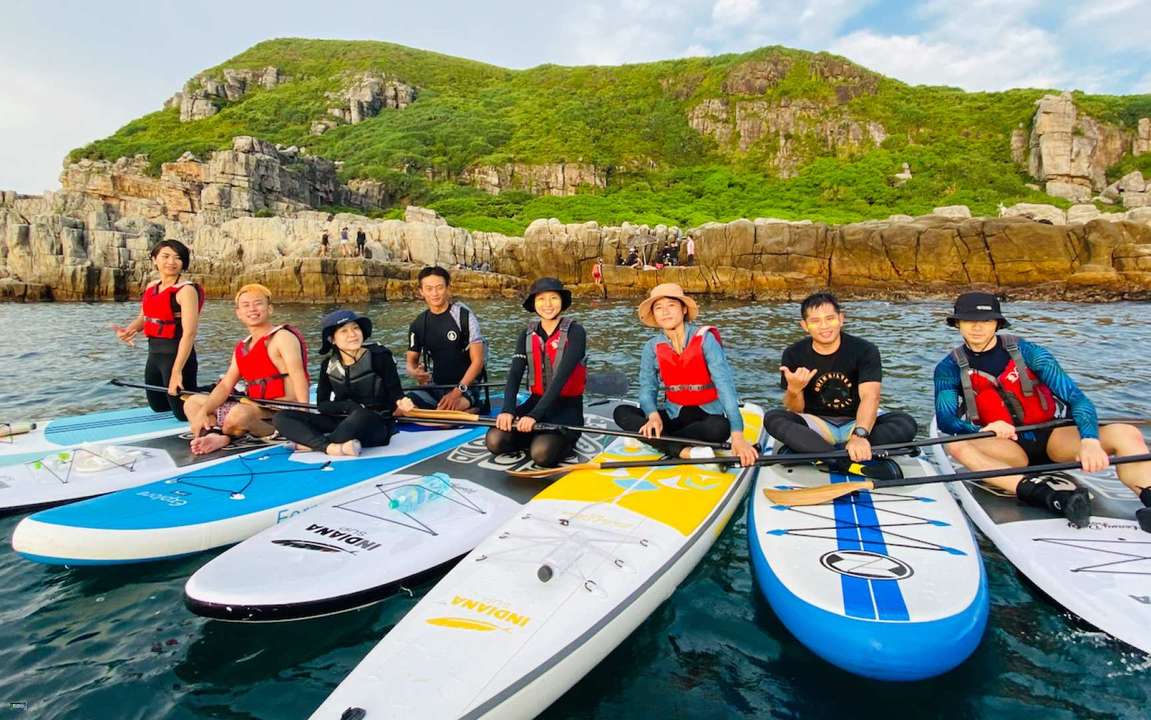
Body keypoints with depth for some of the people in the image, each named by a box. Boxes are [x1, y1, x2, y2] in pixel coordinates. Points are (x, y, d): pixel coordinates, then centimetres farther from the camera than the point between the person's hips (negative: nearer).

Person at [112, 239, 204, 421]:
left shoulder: (186, 290, -17)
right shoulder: (151, 287, 7)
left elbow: (189, 333, -23)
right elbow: (143, 317, 17)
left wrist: (177, 371, -27)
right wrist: (128, 330, -7)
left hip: (176, 355, -8)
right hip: (154, 354, 8)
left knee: (184, 413, 2)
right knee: (158, 406, 23)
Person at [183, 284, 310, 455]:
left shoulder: (282, 337, -8)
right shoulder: (241, 347, 17)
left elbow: (298, 378, -21)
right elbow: (225, 386, 13)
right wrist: (203, 412, -4)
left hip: (282, 411, -9)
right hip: (255, 407, 9)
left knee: (239, 413, -38)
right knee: (193, 402, 14)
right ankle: (219, 437, -13)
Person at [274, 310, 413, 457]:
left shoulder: (379, 357, -8)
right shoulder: (329, 365, 4)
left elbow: (396, 397, -6)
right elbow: (322, 405, 5)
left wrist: (401, 407, -30)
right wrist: (349, 406, -14)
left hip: (377, 426, -5)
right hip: (341, 423, 5)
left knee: (361, 416, -41)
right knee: (281, 417, -11)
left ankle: (314, 444, -22)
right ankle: (330, 447, -33)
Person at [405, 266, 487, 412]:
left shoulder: (464, 315, -9)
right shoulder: (418, 324, 5)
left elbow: (477, 360, -11)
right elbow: (411, 361, 11)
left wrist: (458, 391, -21)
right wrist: (415, 373, -15)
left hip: (465, 386, -5)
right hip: (433, 388, 6)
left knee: (443, 411, -35)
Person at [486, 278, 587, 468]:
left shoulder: (575, 332, -9)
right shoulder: (527, 334, 7)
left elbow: (561, 377, -19)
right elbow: (515, 374, -4)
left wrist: (534, 416, -27)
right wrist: (508, 410, -23)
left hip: (567, 406, -4)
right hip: (536, 401, 5)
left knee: (542, 454, -29)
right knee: (495, 441, -17)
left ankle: (566, 440, 3)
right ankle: (541, 436, 6)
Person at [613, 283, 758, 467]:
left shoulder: (705, 339, -12)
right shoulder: (652, 347, -1)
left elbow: (724, 384, -22)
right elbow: (647, 389, -4)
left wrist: (737, 434, -33)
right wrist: (653, 415, -28)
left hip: (707, 415, -3)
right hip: (673, 415, 3)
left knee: (720, 428, -36)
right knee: (621, 412, -17)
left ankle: (657, 441, -19)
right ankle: (685, 452, -29)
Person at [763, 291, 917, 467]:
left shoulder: (864, 350, -9)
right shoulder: (794, 355, -6)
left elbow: (870, 396, -25)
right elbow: (795, 412, -5)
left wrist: (859, 435, -44)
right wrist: (793, 391, -30)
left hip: (857, 423, 0)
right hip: (816, 427, 0)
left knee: (906, 423, -25)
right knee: (772, 418, -27)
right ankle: (852, 463, -37)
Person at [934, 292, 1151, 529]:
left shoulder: (1028, 353, -4)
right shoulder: (950, 368, -3)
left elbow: (1076, 398, -13)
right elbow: (945, 420, -11)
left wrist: (1090, 442, -31)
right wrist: (985, 430, -32)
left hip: (1050, 437, 2)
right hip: (1006, 448, -1)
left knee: (1126, 434, -20)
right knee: (957, 445, -33)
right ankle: (1042, 493, -47)